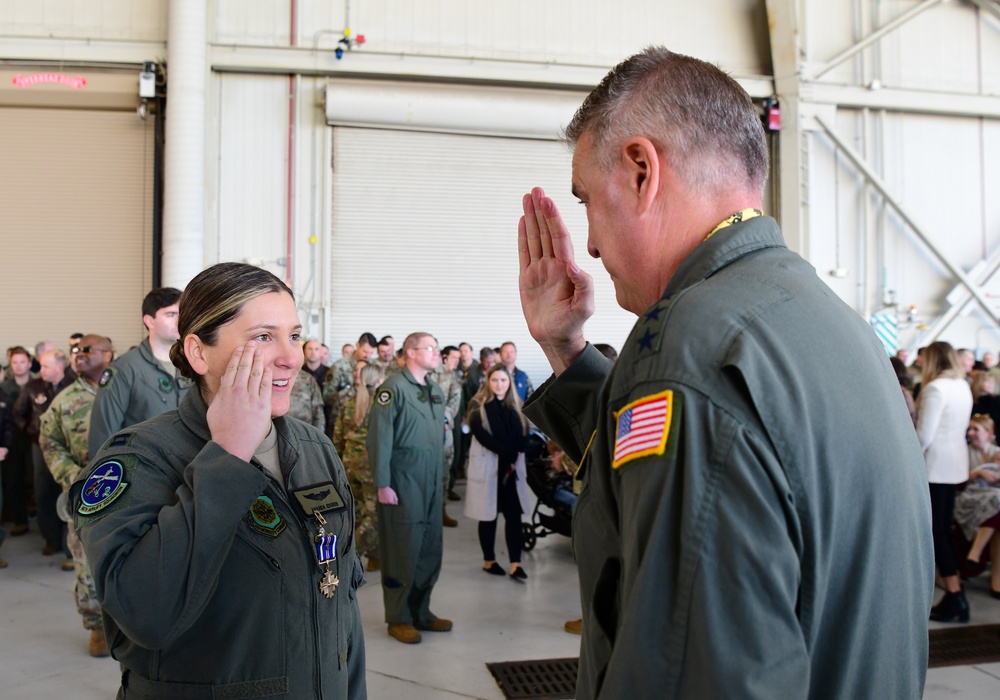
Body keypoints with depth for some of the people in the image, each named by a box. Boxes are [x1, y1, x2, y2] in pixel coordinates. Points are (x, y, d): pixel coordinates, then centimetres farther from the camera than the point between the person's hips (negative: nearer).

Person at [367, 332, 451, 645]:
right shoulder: (393, 388, -10)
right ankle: (399, 619, 16)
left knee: (430, 551, 13)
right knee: (402, 551, 2)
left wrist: (441, 475, 14)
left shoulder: (435, 390, 13)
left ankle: (421, 611, 27)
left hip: (432, 483, 7)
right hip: (403, 483, -7)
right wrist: (382, 484, -17)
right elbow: (380, 438, -14)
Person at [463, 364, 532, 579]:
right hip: (487, 466, -3)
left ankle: (515, 564, -3)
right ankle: (489, 560, 17)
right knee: (489, 515, 4)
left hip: (513, 467, 4)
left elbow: (524, 433, 6)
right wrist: (508, 453, -18)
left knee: (514, 515, -2)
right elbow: (482, 435, -14)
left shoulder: (516, 406, 12)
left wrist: (517, 454, -13)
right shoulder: (478, 406, -3)